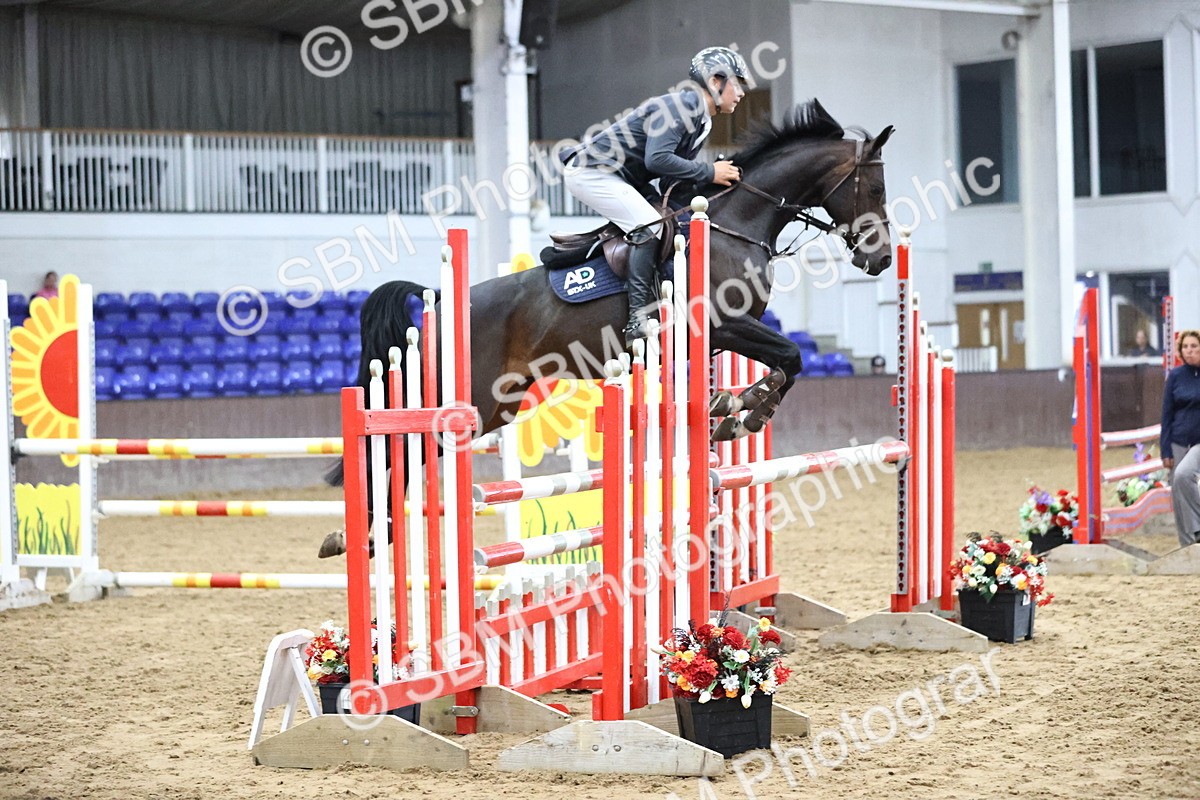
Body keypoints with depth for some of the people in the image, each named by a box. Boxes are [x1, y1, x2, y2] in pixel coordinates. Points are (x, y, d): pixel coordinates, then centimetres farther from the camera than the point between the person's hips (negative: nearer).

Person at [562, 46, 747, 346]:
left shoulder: (701, 120, 12)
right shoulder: (678, 107, -20)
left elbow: (677, 174, 10)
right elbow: (657, 160, -32)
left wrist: (718, 176, -4)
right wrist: (709, 172, -26)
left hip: (618, 179, 11)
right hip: (591, 172, -11)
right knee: (649, 225, -25)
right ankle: (639, 318, -29)